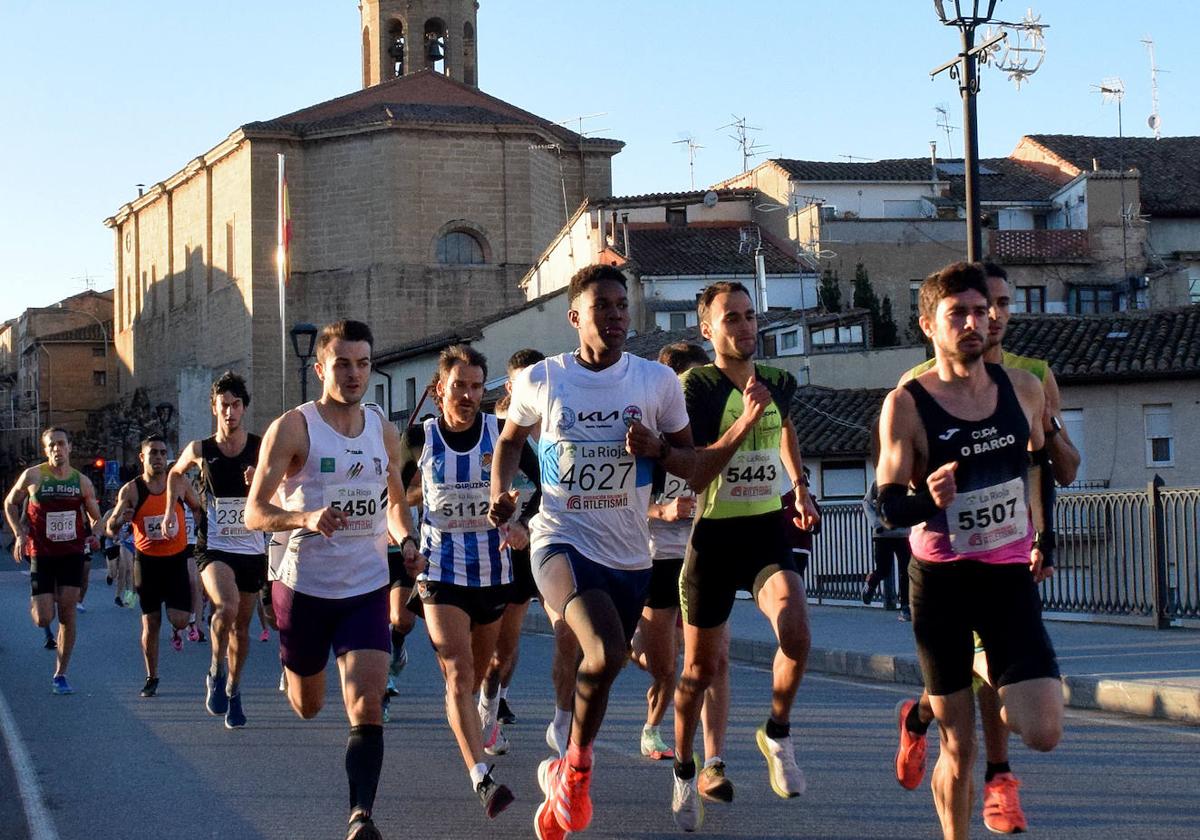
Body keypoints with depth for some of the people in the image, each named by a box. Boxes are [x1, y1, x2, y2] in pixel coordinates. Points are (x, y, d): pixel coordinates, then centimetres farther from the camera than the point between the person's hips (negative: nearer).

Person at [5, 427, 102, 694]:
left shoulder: (82, 482, 2)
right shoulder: (33, 476, -6)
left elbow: (95, 517, 14)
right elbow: (10, 503, 8)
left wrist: (93, 534, -7)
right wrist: (19, 534, -4)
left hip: (72, 554, 2)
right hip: (41, 554, -2)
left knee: (67, 615, -3)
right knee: (43, 620, -7)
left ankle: (60, 675, 9)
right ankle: (36, 603, 33)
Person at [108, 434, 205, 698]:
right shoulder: (131, 491, -6)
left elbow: (201, 511, 11)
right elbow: (111, 530, -5)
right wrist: (119, 520, -27)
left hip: (177, 558, 0)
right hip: (147, 560, 0)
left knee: (179, 620, -11)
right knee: (151, 625, 4)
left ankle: (177, 631, 28)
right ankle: (151, 678, 20)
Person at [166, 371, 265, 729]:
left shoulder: (261, 448, -4)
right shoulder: (199, 451, -1)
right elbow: (176, 473, 21)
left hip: (252, 549, 2)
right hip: (214, 548, -2)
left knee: (242, 624, 10)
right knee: (227, 606, -28)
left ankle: (233, 692, 30)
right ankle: (216, 672, -5)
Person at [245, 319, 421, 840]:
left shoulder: (384, 432, 6)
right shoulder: (292, 428, -9)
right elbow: (254, 513, -12)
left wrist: (406, 540, 0)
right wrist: (306, 517, -31)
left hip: (368, 588, 2)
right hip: (305, 586, -2)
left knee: (367, 707, -14)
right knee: (307, 707, 17)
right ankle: (292, 669, 52)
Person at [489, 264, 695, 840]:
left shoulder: (657, 381, -2)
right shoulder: (541, 380, -2)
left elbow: (690, 461, 7)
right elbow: (511, 438, 17)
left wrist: (657, 447, -14)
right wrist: (501, 491, 0)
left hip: (629, 554, 3)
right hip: (562, 540, -3)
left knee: (598, 672, 13)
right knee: (605, 654, -28)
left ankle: (562, 790, 35)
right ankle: (576, 767, -3)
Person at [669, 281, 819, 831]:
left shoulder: (779, 382, 4)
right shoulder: (696, 387, -12)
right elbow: (694, 477, -21)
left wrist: (800, 487, 26)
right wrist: (745, 422, -27)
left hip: (770, 531, 3)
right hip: (715, 536, -3)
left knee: (795, 632, -26)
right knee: (700, 668, 9)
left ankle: (777, 734, -1)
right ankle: (684, 775, 31)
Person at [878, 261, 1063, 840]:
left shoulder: (1024, 388, 0)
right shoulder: (906, 405, -11)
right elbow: (888, 509, -12)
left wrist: (1045, 538, 23)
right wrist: (928, 501, -33)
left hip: (1010, 576, 3)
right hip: (940, 580, -3)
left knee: (1044, 734, -11)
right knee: (958, 748, 3)